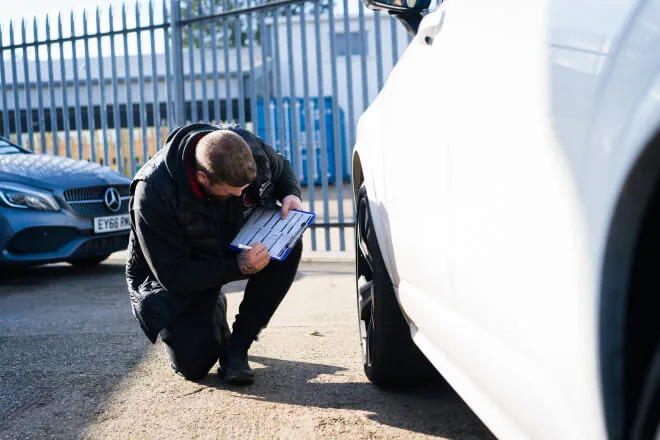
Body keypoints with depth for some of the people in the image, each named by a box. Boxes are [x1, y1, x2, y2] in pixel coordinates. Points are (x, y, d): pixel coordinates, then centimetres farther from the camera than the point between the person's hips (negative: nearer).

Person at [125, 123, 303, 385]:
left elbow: (281, 169, 3)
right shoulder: (154, 194, -34)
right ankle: (214, 310, 19)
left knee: (287, 244, -27)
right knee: (193, 363, -17)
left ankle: (237, 347, -14)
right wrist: (238, 267, -37)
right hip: (178, 279, -4)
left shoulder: (249, 147, -23)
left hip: (238, 248, 4)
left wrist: (292, 194, -20)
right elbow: (172, 276, -27)